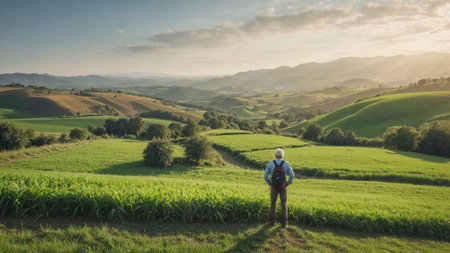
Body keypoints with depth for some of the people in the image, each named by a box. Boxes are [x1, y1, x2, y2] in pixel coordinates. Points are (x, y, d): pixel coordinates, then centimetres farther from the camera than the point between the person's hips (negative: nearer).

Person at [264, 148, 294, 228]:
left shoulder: (270, 163, -10)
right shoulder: (286, 164, -10)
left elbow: (266, 176, -11)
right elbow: (292, 176, -14)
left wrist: (270, 184, 2)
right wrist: (287, 184, -2)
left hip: (274, 187, 0)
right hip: (283, 187, 0)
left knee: (273, 204, 16)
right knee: (284, 205, 12)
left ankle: (272, 221, 18)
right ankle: (284, 223, 12)